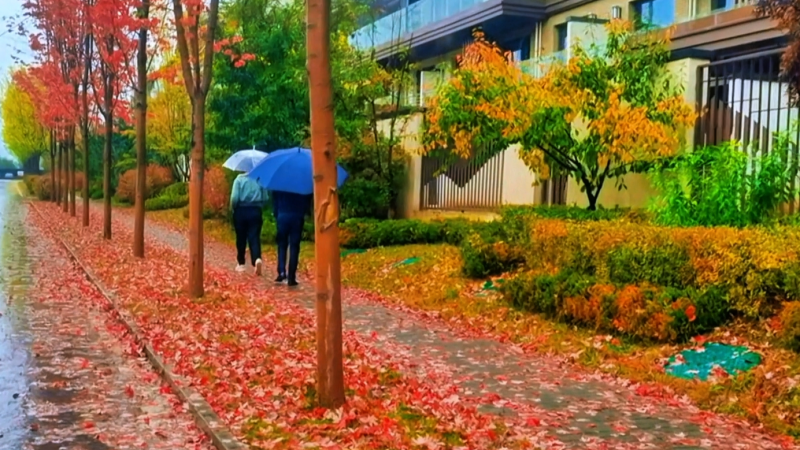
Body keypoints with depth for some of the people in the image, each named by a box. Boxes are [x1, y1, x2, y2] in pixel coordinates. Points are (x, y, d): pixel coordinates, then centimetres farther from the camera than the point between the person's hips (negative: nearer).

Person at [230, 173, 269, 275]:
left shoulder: (239, 179, -6)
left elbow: (234, 198, -13)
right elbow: (265, 198, -2)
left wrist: (234, 208, 4)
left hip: (241, 211, -1)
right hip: (255, 212, 1)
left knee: (241, 238, 12)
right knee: (254, 237, -2)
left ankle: (241, 263, 22)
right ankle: (257, 259, -27)